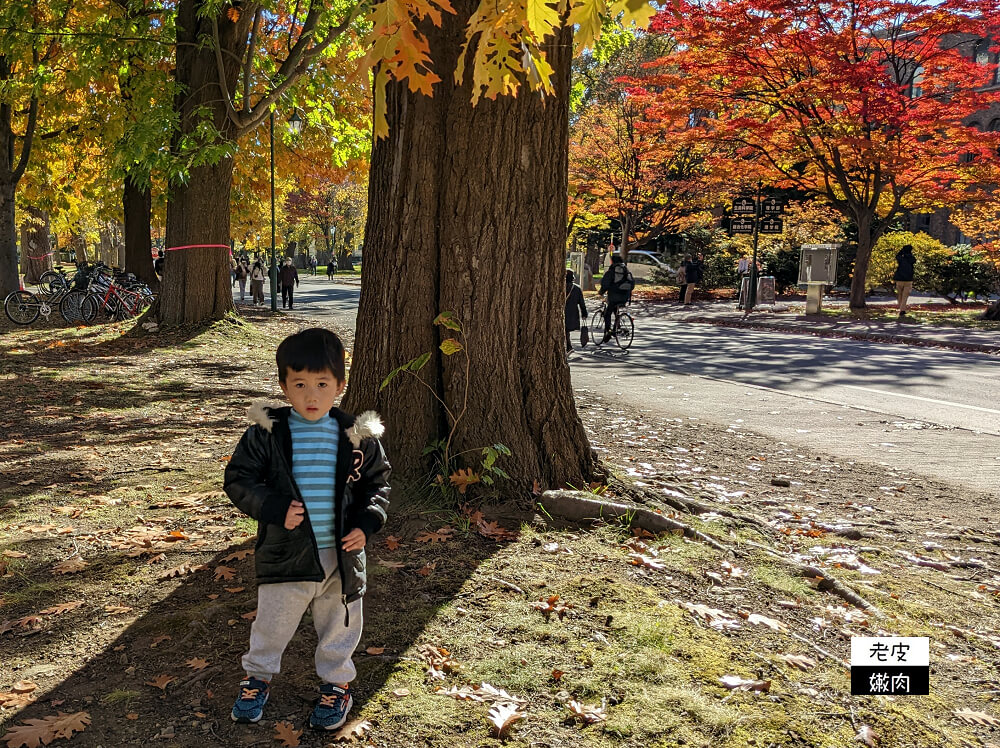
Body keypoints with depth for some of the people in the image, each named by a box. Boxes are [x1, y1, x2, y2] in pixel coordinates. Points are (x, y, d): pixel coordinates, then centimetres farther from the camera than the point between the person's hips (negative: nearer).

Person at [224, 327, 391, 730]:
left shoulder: (357, 436, -5)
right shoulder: (266, 433, -10)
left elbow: (377, 482, 6)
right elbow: (238, 478, -6)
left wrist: (367, 523, -9)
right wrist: (274, 509, -19)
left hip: (342, 555, 1)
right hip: (285, 556, -1)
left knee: (339, 625, 17)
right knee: (272, 623, 15)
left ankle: (336, 683, 40)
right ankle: (257, 677, 41)